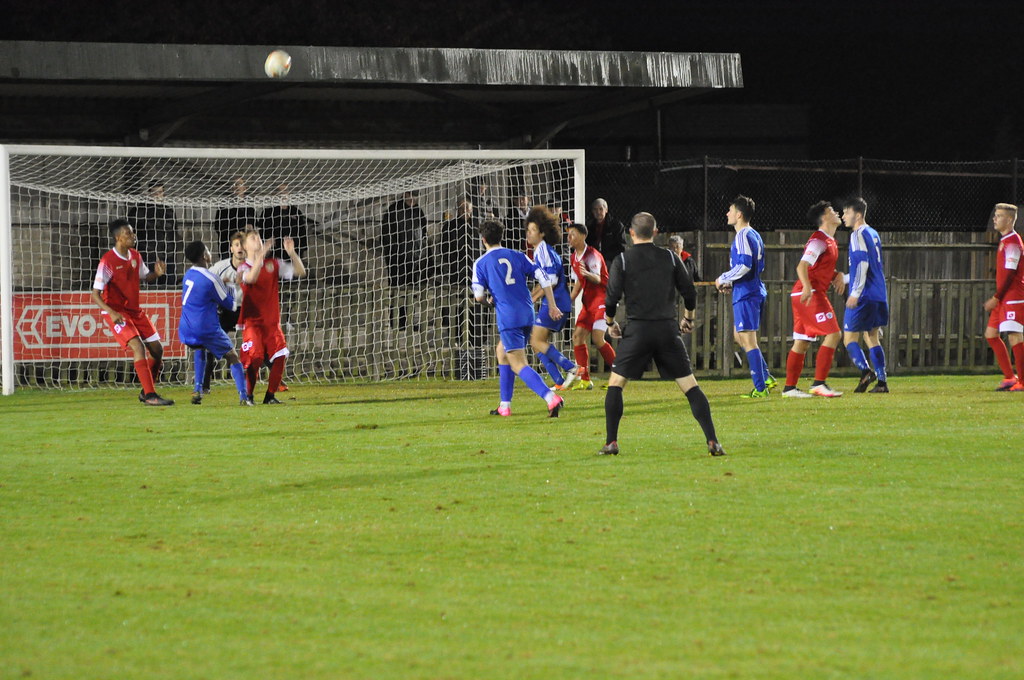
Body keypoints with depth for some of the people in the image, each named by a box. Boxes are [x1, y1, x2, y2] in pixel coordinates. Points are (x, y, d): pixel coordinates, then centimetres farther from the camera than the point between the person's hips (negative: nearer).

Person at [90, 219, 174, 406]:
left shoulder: (135, 256, 3)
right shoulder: (108, 262, -18)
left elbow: (145, 277, 21)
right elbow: (95, 295, -18)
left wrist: (156, 273, -3)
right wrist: (111, 312, -33)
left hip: (135, 310, 8)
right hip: (117, 312, -8)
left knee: (157, 349, 4)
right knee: (138, 347, -23)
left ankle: (146, 392, 21)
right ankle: (150, 396, -22)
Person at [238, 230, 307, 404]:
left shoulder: (273, 264, 9)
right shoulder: (244, 268, -3)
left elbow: (300, 271, 7)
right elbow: (251, 278, -27)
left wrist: (291, 253, -9)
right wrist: (262, 253, -34)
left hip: (272, 322, 4)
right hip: (252, 322, -4)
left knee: (280, 356, -9)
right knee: (254, 358, -17)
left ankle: (270, 396, 4)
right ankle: (248, 395, 1)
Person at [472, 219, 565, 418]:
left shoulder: (481, 263, 1)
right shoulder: (517, 256, 12)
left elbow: (479, 297, -4)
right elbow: (543, 277, 6)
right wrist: (552, 306, 11)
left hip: (508, 317, -6)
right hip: (527, 313, 6)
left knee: (519, 365, -8)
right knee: (502, 351, 26)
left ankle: (551, 397, -30)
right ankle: (505, 405, 27)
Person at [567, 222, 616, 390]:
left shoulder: (592, 255, -15)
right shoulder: (573, 258, 12)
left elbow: (597, 279, -28)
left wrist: (587, 274, -49)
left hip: (602, 299, -9)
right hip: (588, 302, 9)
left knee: (597, 338, -17)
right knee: (577, 336, -1)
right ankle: (585, 380, 2)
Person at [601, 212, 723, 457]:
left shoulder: (622, 261, 0)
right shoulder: (670, 258, 6)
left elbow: (612, 298, -4)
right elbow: (690, 293, 8)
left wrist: (610, 323, 14)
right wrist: (689, 319, 26)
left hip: (638, 330, -2)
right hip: (668, 329, 2)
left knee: (615, 384, 11)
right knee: (690, 386, 4)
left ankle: (611, 443, 2)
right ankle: (712, 441, -5)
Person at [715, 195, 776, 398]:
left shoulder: (743, 236, -14)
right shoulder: (755, 236, 17)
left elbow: (744, 265, -25)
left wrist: (723, 279, -12)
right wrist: (731, 283, 19)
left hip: (746, 294, -10)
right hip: (755, 291, 10)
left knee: (748, 339, -7)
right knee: (739, 335, 19)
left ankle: (760, 388, -6)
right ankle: (766, 378, 17)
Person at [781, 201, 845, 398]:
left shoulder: (830, 241, 18)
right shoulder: (818, 240, -12)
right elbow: (802, 266, -23)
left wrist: (837, 275, 12)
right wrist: (807, 288, -38)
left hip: (807, 295, 10)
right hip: (810, 294, -10)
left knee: (802, 342, 10)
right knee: (833, 334, -13)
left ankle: (789, 387, 12)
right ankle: (819, 383, -15)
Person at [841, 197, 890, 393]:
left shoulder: (858, 235, -10)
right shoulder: (873, 234, 18)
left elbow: (863, 264, -20)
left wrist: (855, 293, -21)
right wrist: (844, 278, 34)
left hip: (864, 296, -9)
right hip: (878, 295, 9)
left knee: (849, 338, -4)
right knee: (872, 338, 12)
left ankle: (865, 371, -24)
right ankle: (881, 382, 5)